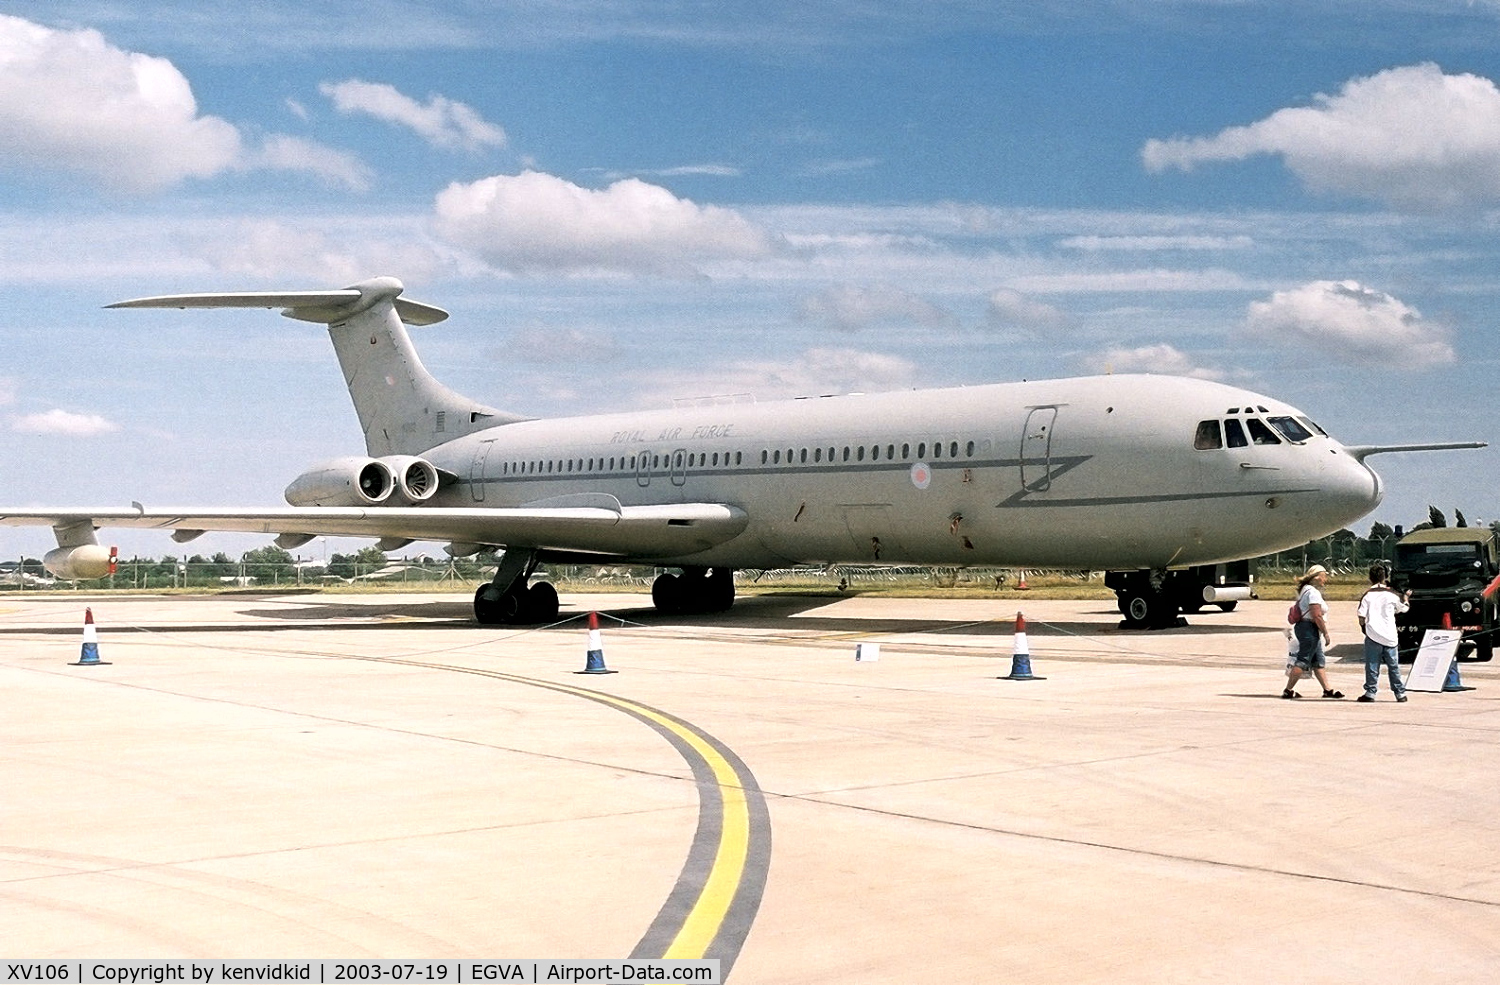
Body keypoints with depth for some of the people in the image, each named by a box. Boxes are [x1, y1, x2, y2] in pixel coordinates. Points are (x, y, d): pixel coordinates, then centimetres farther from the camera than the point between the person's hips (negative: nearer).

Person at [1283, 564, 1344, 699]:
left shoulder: (1305, 590, 16)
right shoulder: (1313, 592, -16)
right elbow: (1316, 616, -22)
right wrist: (1326, 633, -17)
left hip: (1302, 627, 11)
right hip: (1310, 629, -11)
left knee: (1318, 661, 14)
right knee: (1303, 661, -7)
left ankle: (1328, 690, 19)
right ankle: (1288, 690, -5)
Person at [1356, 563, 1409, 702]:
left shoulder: (1367, 595, -4)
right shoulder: (1392, 594, 2)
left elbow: (1361, 618, -6)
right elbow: (1404, 609, 19)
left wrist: (1364, 627, 15)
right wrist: (1406, 597, 39)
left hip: (1373, 635, -2)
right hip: (1390, 636, 2)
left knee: (1372, 666, 1)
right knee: (1393, 666, 11)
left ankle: (1370, 692, -1)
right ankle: (1400, 693, 15)